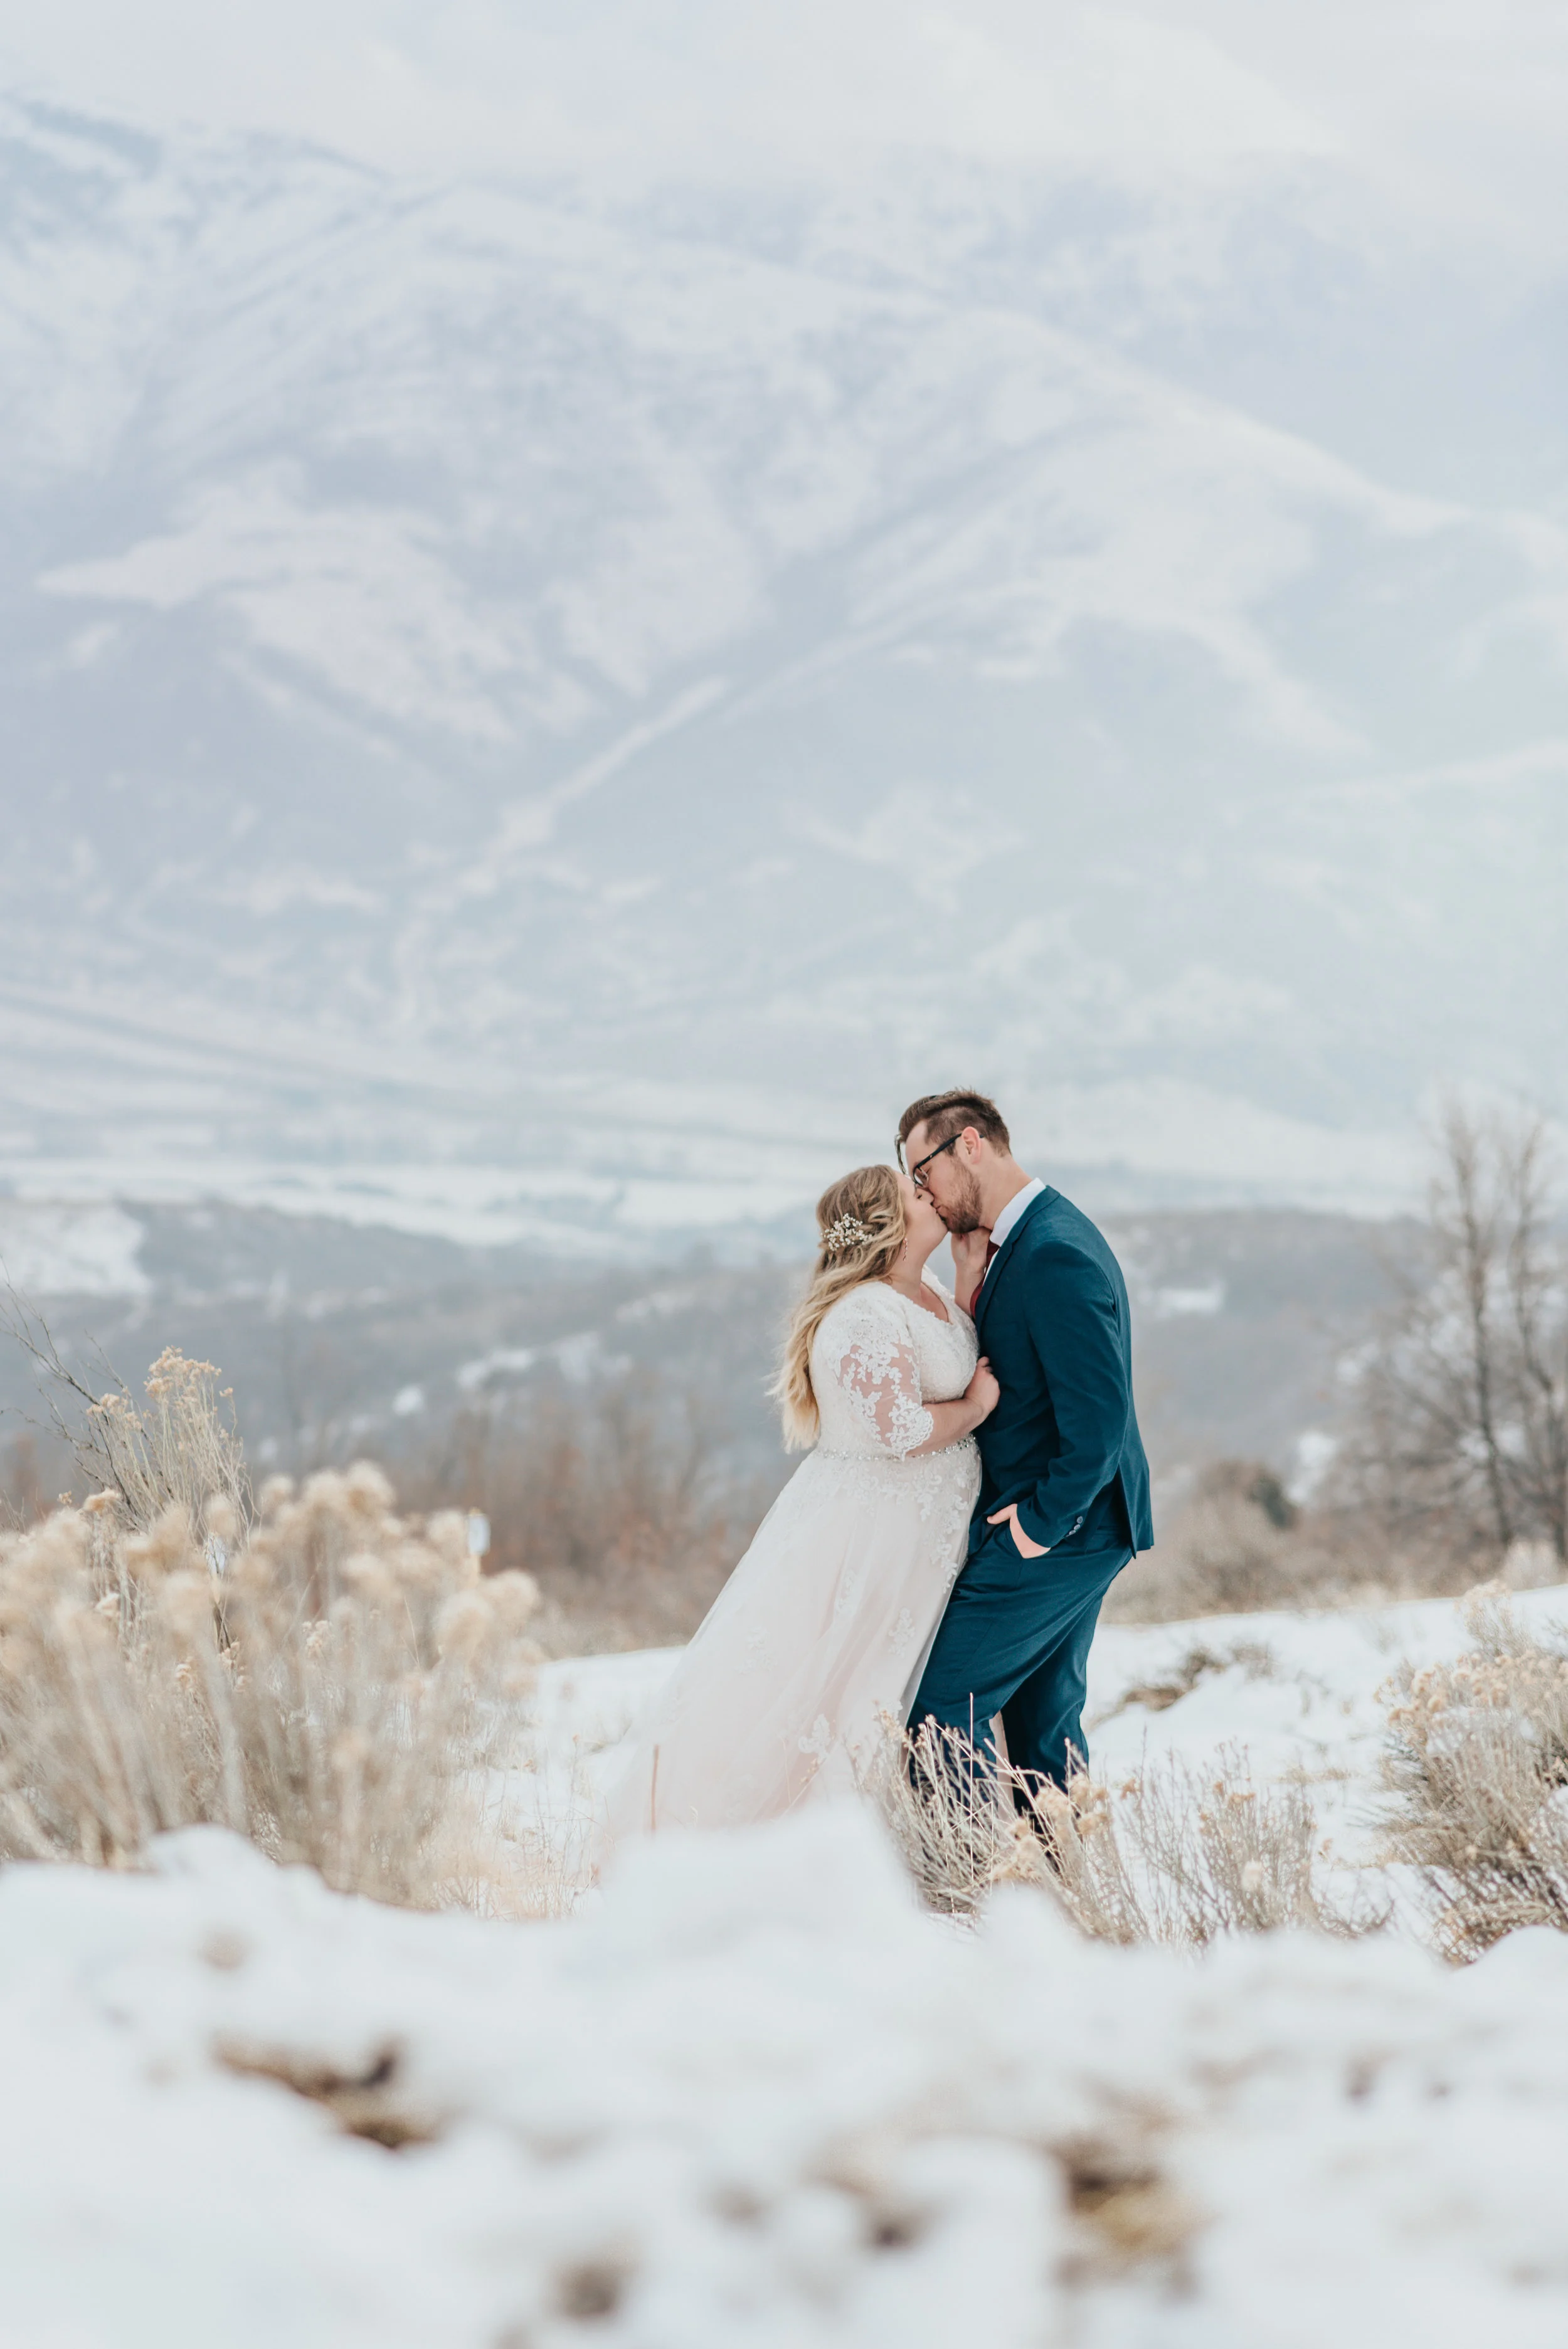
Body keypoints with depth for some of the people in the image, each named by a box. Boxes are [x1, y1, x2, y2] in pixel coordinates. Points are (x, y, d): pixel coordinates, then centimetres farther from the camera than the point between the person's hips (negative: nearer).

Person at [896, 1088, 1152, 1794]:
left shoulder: (1055, 1256, -21)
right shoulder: (1015, 1242, 12)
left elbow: (1099, 1416, -26)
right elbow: (987, 1374, 12)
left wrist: (1040, 1523, -17)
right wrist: (971, 1272, 1)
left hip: (1059, 1530, -10)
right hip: (1073, 1529, 10)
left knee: (941, 1702, -7)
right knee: (1044, 1716, 15)